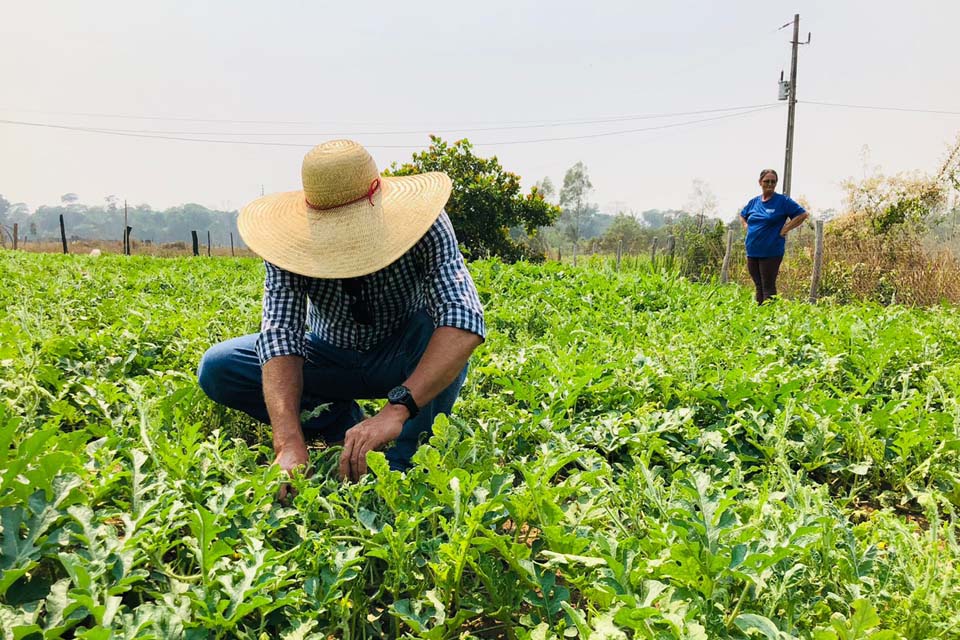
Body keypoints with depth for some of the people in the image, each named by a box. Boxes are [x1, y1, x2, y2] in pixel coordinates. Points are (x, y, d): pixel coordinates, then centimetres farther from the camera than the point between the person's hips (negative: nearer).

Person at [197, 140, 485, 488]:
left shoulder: (423, 224, -29)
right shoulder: (292, 236, -24)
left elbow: (464, 320, -42)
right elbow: (280, 334, -33)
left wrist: (397, 409, -55)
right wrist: (290, 444, -48)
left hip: (405, 359, -2)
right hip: (333, 358, 2)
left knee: (441, 329, -36)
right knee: (217, 368, -16)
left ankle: (403, 466, -21)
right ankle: (343, 422, -5)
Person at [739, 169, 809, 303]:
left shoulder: (783, 201, -4)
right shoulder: (754, 202, 11)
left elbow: (802, 214, -5)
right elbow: (742, 216, 29)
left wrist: (784, 230, -9)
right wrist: (747, 227, 11)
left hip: (771, 253, -5)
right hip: (752, 252, 5)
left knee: (768, 287, -5)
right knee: (758, 286, 13)